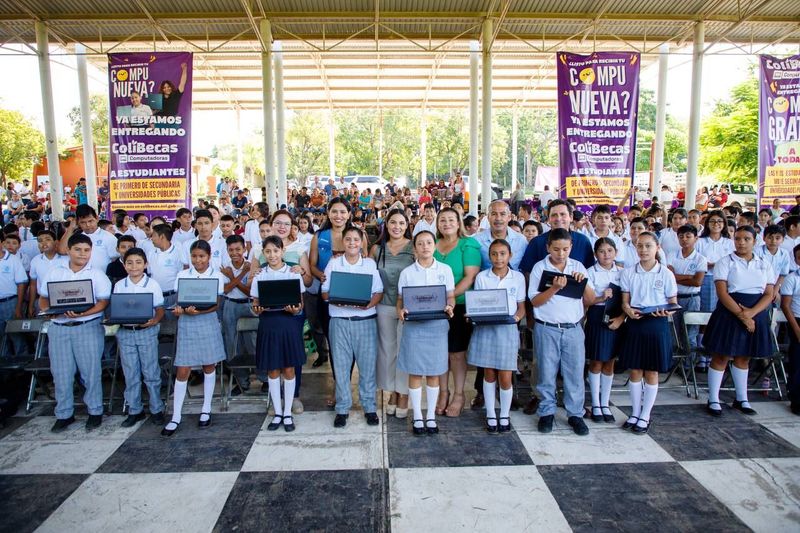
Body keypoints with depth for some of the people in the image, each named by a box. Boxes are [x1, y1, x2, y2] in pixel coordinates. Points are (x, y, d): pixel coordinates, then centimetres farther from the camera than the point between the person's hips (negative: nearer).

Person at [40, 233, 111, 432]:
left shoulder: (97, 274, 2)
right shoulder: (55, 273, 11)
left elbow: (103, 303, -5)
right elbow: (43, 300, 13)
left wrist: (82, 313, -20)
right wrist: (51, 310, -9)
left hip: (88, 327, -3)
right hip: (59, 328, 3)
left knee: (91, 371, 2)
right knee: (61, 373, 8)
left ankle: (95, 411, 15)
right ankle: (64, 414, 21)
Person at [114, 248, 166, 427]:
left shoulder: (153, 284, -3)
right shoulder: (119, 285, 5)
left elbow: (160, 309, -2)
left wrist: (154, 321, -21)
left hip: (147, 331, -2)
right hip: (125, 332, 3)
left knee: (151, 372, 4)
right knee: (130, 374, 10)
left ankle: (156, 409, 16)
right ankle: (134, 410, 21)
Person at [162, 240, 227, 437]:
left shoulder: (217, 275, 1)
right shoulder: (182, 275, 5)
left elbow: (216, 304, -5)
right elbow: (178, 301, 3)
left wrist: (198, 311, -22)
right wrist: (180, 310, -20)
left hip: (208, 322, 0)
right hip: (187, 324, 1)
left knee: (209, 366, 9)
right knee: (182, 371, 0)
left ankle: (206, 410, 23)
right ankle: (175, 417, 9)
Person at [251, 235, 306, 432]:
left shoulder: (294, 273, -1)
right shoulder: (259, 276, 3)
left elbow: (301, 304, 1)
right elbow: (255, 305, 5)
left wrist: (295, 309, -20)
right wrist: (258, 309, -17)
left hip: (289, 323, -1)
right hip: (268, 324, 1)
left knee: (288, 369, 5)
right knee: (272, 370, 8)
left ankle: (287, 413, 18)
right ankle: (277, 413, 22)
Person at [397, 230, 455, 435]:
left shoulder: (445, 270, 4)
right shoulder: (407, 273, 2)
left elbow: (451, 296, 7)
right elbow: (400, 300, 5)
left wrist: (449, 307, -14)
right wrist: (400, 311, -16)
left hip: (437, 325, 1)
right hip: (414, 325, -1)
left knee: (434, 372, 8)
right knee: (415, 372, 4)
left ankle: (431, 416, 22)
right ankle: (417, 417, 17)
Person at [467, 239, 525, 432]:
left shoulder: (518, 277, 2)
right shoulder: (481, 277, 2)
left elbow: (522, 307, 7)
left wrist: (516, 317, -13)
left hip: (508, 330, 0)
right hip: (485, 328, 0)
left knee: (505, 377, 1)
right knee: (489, 374, 8)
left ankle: (504, 415, 22)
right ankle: (490, 415, 23)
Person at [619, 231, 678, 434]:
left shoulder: (666, 274, -3)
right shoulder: (628, 273, 2)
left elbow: (673, 303, 1)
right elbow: (625, 301, 3)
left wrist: (666, 311, -20)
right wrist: (628, 310, -19)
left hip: (657, 325, -1)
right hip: (635, 323, 2)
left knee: (652, 372, 7)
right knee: (635, 371, 8)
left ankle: (645, 416, 21)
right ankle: (635, 413, 23)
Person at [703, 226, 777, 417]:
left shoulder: (765, 265, 8)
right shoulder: (725, 262, -3)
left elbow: (769, 294, 0)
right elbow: (722, 293, -12)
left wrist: (751, 312, -17)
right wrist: (741, 315, -20)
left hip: (756, 315, 4)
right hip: (729, 314, -4)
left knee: (743, 357, 15)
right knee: (721, 357, 0)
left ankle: (741, 399, 26)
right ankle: (713, 400, 8)